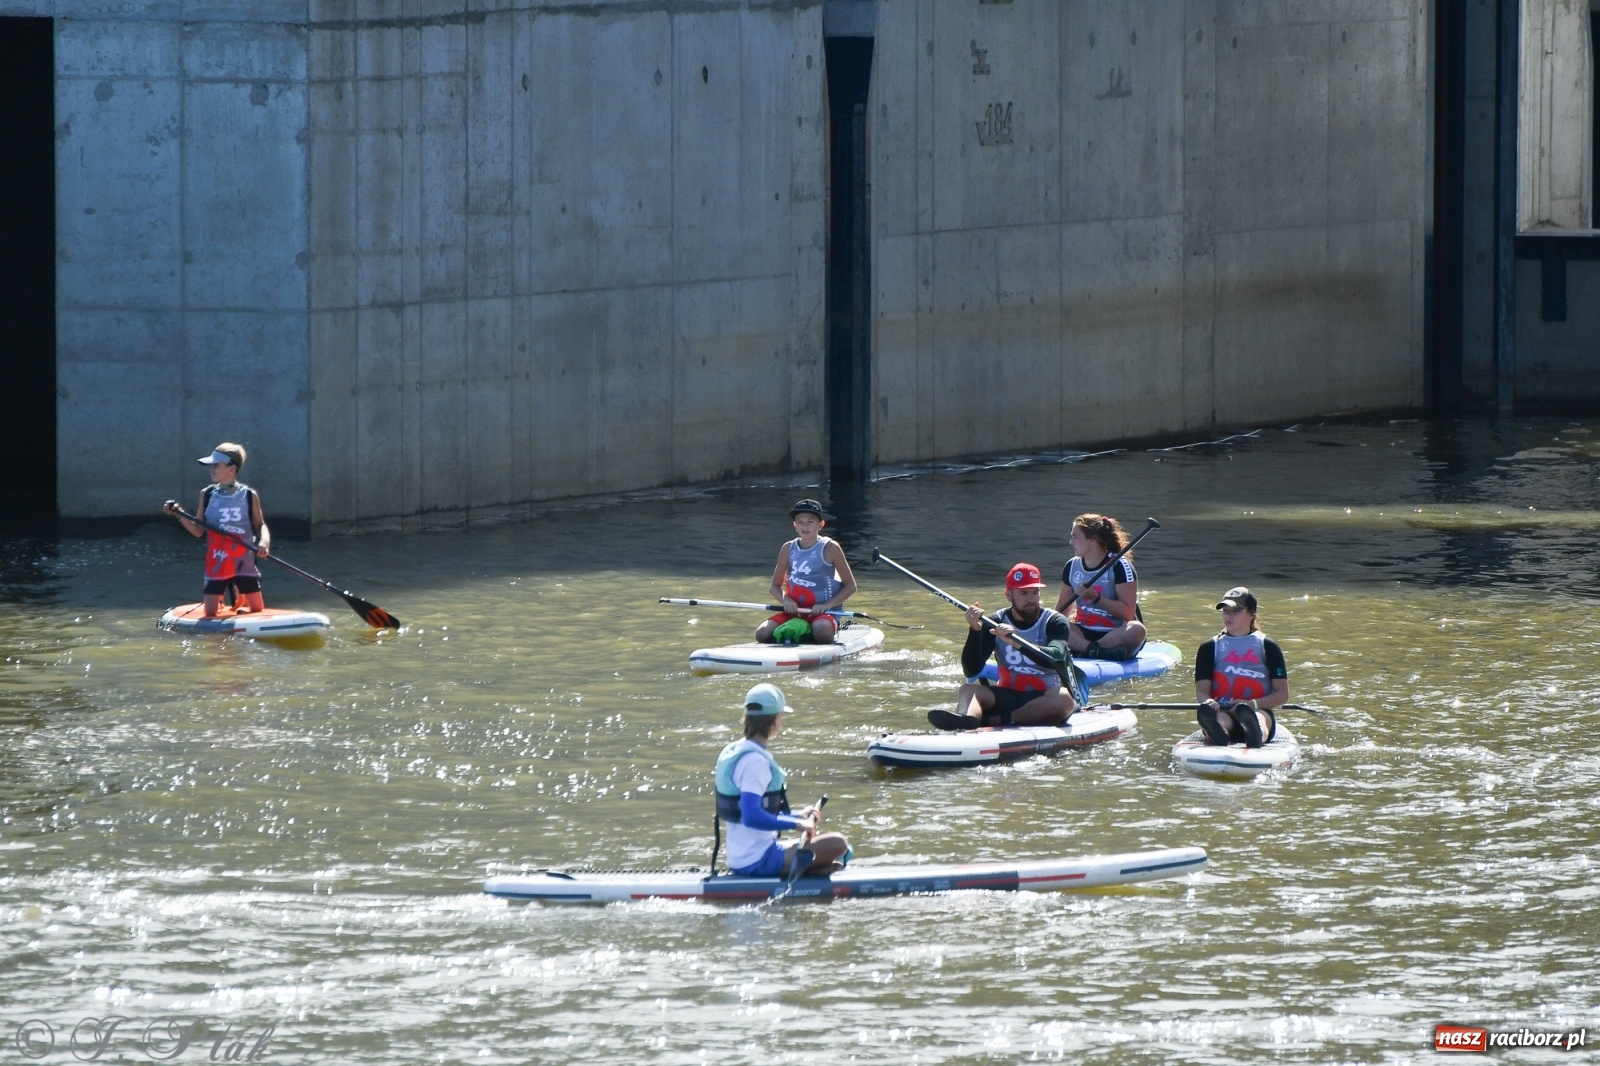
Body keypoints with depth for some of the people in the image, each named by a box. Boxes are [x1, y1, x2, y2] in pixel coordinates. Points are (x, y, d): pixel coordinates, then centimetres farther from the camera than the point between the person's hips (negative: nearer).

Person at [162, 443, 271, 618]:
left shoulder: (249, 495, -3)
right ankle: (219, 601, 34)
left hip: (243, 563, -1)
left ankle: (240, 598, 36)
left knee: (257, 611, 1)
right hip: (216, 565, 1)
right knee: (210, 615, -3)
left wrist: (264, 541, -18)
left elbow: (261, 525, 3)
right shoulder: (207, 495, 1)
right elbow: (198, 531, 4)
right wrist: (179, 515, -10)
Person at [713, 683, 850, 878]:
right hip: (758, 860, -10)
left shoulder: (733, 751, 13)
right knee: (838, 844, -16)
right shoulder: (755, 761, -18)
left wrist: (798, 817, 16)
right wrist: (796, 823, -21)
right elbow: (751, 817, -29)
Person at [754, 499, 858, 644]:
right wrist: (786, 600, -8)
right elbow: (774, 586, 15)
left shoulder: (830, 548, -4)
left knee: (822, 630, -39)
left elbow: (850, 586, 0)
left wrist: (826, 605, -14)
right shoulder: (788, 549, 7)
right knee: (762, 633, -20)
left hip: (823, 613, -4)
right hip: (794, 612, 4)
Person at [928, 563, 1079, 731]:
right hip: (1007, 697, 2)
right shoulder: (995, 623, 3)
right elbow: (972, 671, -6)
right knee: (968, 689, -23)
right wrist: (975, 630, -20)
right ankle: (965, 718, -60)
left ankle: (990, 719, -39)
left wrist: (1017, 642, -38)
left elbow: (1057, 658, -24)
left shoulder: (1054, 622, -2)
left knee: (1064, 698, -34)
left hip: (1042, 701, -2)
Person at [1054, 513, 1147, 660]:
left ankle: (1081, 648, -40)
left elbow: (1128, 613, -16)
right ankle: (1095, 650, -43)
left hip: (1116, 635, -4)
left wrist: (1096, 598, -23)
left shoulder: (1119, 566, -8)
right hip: (1084, 633, 4)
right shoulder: (1072, 567, 8)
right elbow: (1060, 611, 12)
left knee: (1136, 630, -37)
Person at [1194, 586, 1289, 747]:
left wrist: (1254, 704, -15)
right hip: (1222, 711, 1)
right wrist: (1208, 702, -23)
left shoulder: (1268, 647, 12)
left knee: (1259, 719, -39)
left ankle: (1255, 735, -77)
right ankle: (1217, 735, -76)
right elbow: (1201, 690, 3)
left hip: (1260, 711, -1)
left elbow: (1282, 695, 5)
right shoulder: (1210, 648, 15)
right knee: (1220, 719, -38)